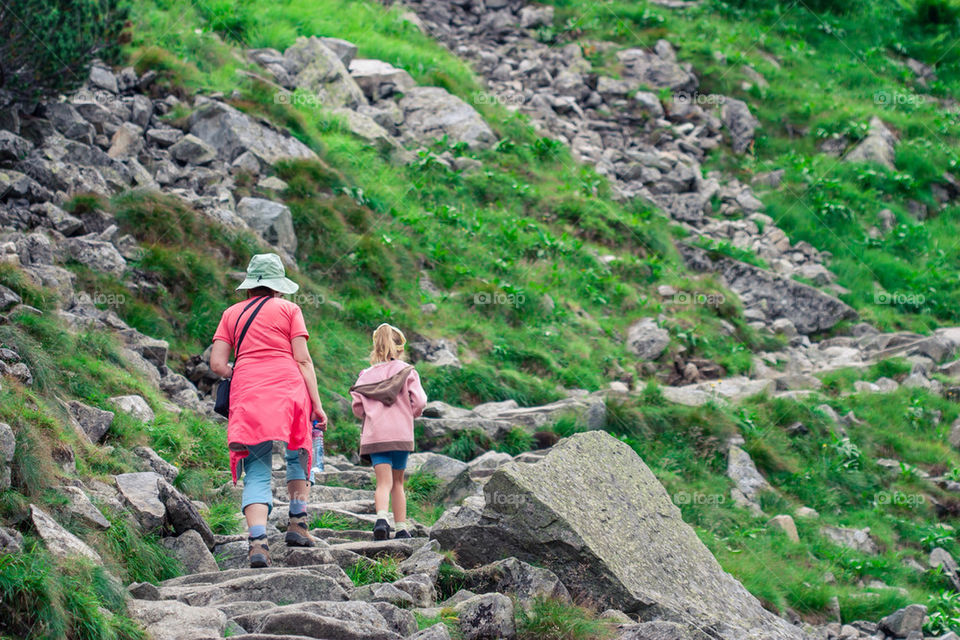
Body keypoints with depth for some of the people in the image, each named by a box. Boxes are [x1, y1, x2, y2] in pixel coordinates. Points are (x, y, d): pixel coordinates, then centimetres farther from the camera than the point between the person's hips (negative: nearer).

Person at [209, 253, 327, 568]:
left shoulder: (232, 314, 15)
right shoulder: (288, 309, 9)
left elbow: (217, 364, 7)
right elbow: (302, 359, 1)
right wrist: (316, 404, 1)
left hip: (246, 394, 2)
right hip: (288, 389, -2)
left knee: (257, 473, -1)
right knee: (298, 455, 21)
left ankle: (258, 542, -18)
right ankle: (297, 524, 15)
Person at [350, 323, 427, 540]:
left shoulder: (366, 375, 9)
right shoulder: (407, 371, 3)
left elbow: (357, 406, 2)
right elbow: (419, 401, -5)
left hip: (374, 435, 1)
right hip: (400, 433, -1)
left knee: (384, 482, -6)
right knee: (397, 483, 12)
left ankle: (381, 518, -32)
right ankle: (401, 528, 9)